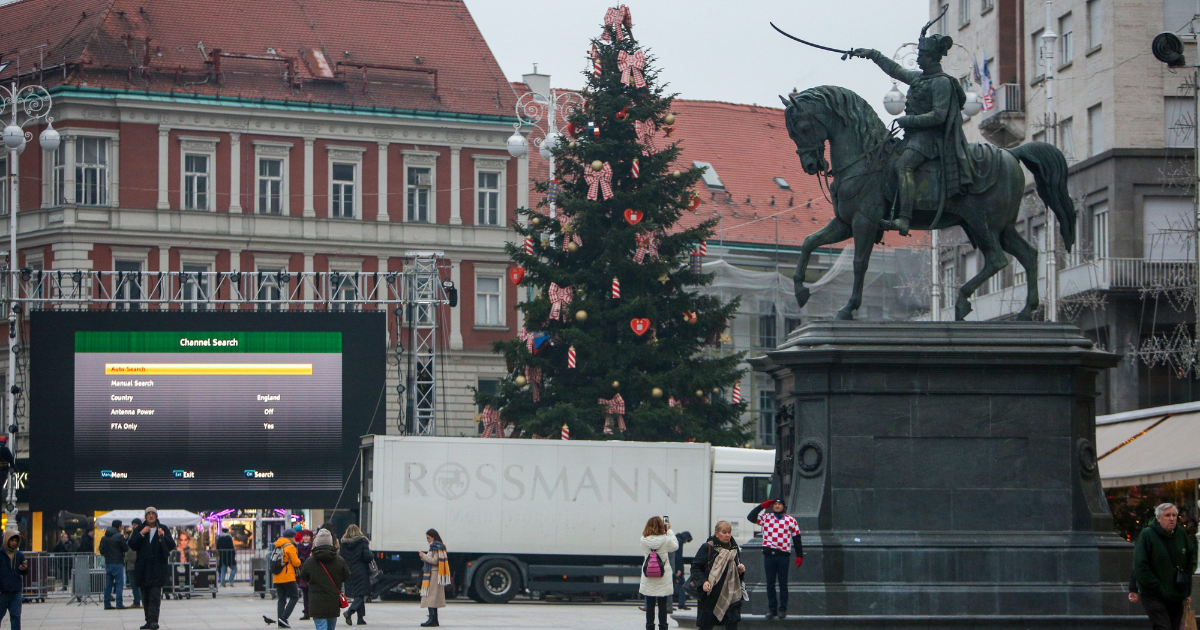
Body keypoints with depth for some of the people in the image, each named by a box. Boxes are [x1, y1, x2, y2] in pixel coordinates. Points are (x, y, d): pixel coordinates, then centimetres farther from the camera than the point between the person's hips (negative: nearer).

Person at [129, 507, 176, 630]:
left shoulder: (163, 529, 5)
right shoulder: (139, 530, 10)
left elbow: (172, 546, 0)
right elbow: (132, 545, 1)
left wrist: (163, 537, -17)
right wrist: (141, 534, -10)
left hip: (158, 567, -3)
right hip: (143, 568, 3)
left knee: (155, 595, -13)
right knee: (145, 596, 6)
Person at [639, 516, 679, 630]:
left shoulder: (644, 540, -7)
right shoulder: (666, 540, -13)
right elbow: (675, 546, 7)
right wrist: (669, 530, 16)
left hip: (648, 580, 1)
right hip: (663, 580, -1)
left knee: (650, 606, 8)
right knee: (662, 607, 7)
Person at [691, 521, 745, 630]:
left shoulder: (734, 549, 11)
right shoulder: (707, 548, -5)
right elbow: (695, 567, -5)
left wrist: (741, 571, 0)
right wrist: (703, 581, -19)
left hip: (730, 595, 4)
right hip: (710, 595, -4)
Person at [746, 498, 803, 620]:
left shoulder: (791, 520, 7)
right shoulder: (766, 518, 11)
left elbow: (796, 539, 9)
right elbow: (751, 517, 6)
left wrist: (799, 555, 4)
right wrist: (762, 506, 2)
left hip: (783, 555, -2)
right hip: (769, 554, 2)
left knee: (783, 583, 2)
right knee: (770, 583, 4)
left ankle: (783, 609, 9)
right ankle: (772, 609, 11)